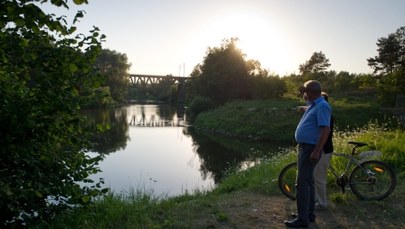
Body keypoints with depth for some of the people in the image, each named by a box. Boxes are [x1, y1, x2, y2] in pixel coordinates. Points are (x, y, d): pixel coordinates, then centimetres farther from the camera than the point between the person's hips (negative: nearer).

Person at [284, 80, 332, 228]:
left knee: (302, 183, -9)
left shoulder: (322, 106, -17)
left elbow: (326, 129, -25)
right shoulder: (314, 105, 15)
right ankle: (309, 213, 27)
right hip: (304, 147, 11)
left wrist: (316, 151, -28)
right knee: (308, 181, 16)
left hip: (310, 149, -11)